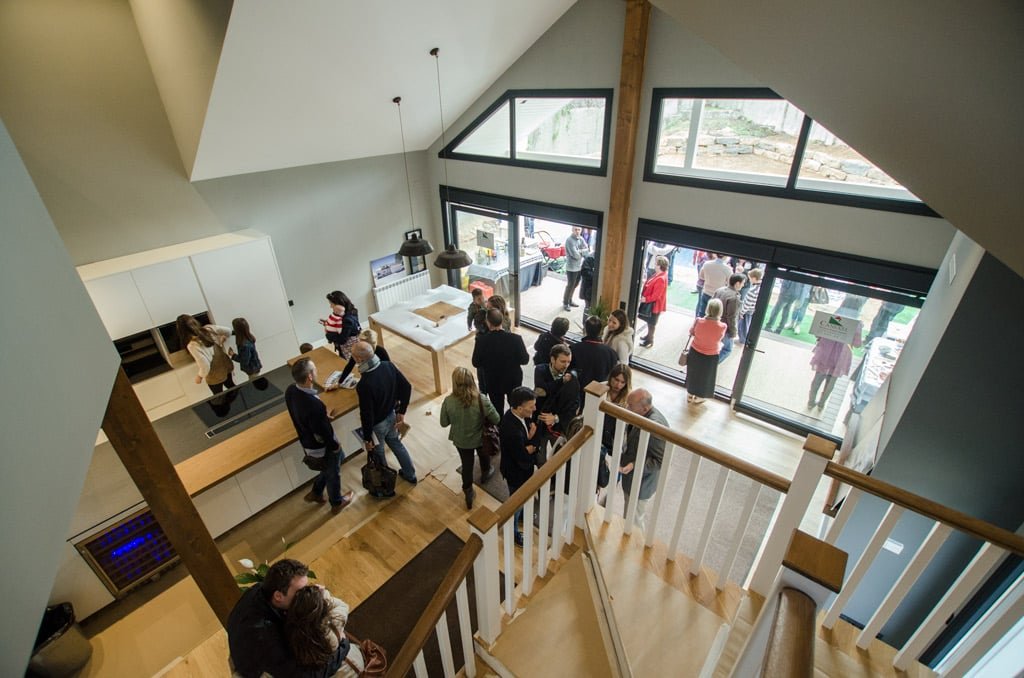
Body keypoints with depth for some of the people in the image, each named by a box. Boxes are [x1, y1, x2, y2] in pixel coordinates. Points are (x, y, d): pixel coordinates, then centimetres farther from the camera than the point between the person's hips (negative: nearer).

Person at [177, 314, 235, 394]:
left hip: (215, 377, -6)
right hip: (226, 366, 6)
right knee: (232, 387, 33)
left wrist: (200, 376, -9)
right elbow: (228, 331, -2)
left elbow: (205, 366, -30)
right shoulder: (209, 328, -16)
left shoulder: (192, 345, -32)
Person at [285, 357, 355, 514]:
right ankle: (337, 503, 47)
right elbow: (322, 434, -29)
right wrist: (335, 446, -9)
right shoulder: (314, 405, -43)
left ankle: (315, 493, 53)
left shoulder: (290, 390, -17)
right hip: (322, 447, -7)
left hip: (306, 442, 7)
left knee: (326, 469, 34)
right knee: (333, 473, 22)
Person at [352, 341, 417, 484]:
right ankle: (410, 475, 46)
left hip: (377, 424, -6)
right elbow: (407, 387, -5)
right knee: (396, 443, 29)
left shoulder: (364, 385, -35)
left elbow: (366, 415, -27)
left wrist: (367, 438, -12)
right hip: (392, 416, 6)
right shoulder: (388, 366, -15)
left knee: (377, 453, 21)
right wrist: (401, 411, 6)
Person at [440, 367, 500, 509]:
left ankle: (468, 493, 40)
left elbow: (444, 423, -12)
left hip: (461, 441, 0)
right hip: (480, 438, 0)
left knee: (467, 464, 25)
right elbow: (496, 420, -18)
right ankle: (485, 474, 61)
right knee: (484, 456, 33)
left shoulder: (448, 401, -28)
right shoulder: (482, 400, -31)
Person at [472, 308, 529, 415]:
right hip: (513, 380, 1)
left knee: (497, 410, 21)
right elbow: (524, 360, -13)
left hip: (492, 382, 0)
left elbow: (476, 363, -12)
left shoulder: (481, 340, -23)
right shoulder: (516, 338, -24)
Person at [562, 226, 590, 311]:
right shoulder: (569, 240, -18)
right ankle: (565, 303, 16)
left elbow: (587, 250, -2)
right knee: (570, 286, 1)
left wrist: (579, 251, -19)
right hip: (572, 267, -7)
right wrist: (583, 252, -7)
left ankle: (570, 301, 34)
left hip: (579, 266, 8)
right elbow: (575, 254, -24)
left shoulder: (581, 239, 6)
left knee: (575, 285, 18)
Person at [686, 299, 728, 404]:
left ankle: (690, 395, 45)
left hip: (695, 352, 2)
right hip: (710, 356, -1)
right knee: (705, 377, 23)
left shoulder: (699, 321, -23)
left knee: (693, 374, 25)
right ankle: (698, 397, 43)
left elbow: (691, 332, -4)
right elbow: (721, 338, -6)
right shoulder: (722, 326, -27)